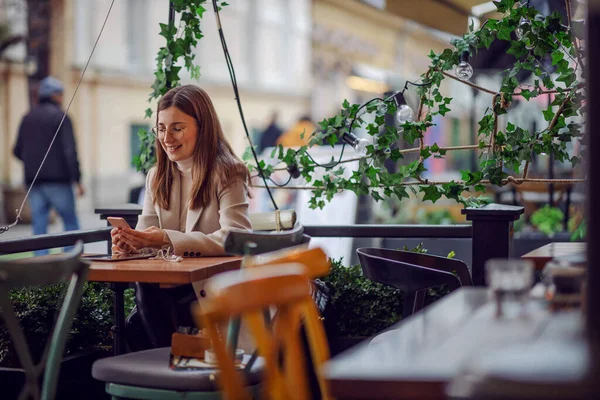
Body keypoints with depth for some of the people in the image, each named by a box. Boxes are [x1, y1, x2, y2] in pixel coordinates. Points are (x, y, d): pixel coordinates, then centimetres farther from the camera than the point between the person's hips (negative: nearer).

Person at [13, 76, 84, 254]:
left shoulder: (27, 118, 11)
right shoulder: (61, 117, -8)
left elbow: (17, 151, 15)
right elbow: (70, 151, -15)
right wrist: (77, 179, -14)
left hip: (33, 181, 5)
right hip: (57, 180, -5)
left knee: (39, 226, 5)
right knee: (71, 223, 5)